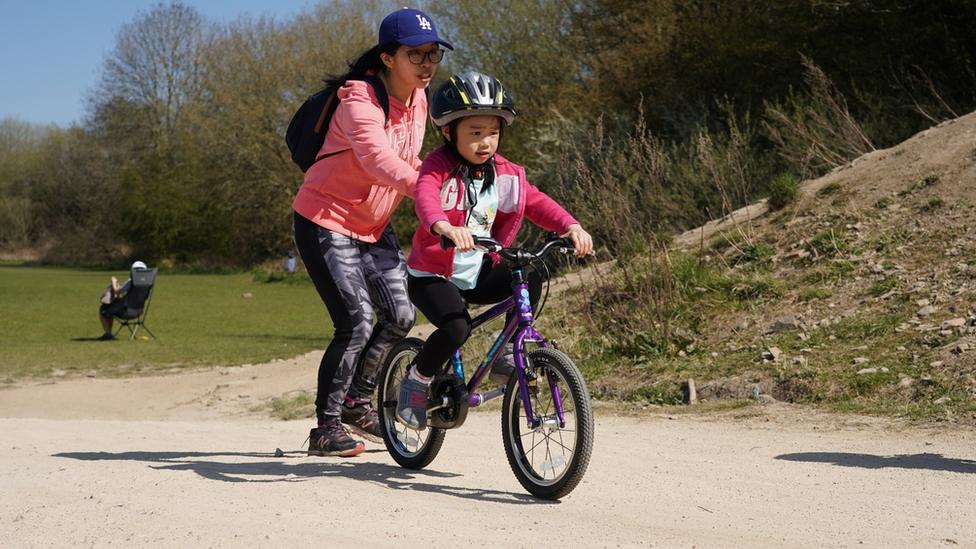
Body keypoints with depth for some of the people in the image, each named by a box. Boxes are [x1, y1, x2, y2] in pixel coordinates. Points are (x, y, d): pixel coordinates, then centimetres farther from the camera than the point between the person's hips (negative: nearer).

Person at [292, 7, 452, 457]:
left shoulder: (418, 101, 0)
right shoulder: (358, 102, -25)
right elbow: (381, 162, -43)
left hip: (372, 226, 8)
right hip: (326, 223, -8)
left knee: (400, 315, 2)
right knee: (357, 322, -15)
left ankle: (357, 402, 23)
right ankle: (326, 427, -1)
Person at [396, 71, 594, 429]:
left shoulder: (505, 174, 1)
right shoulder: (439, 167, -16)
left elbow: (536, 203, -6)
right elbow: (425, 195, -36)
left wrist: (571, 227, -27)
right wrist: (443, 226, -59)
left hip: (478, 275, 5)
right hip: (432, 275, -5)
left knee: (530, 277, -20)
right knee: (457, 327, -29)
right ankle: (416, 381, -1)